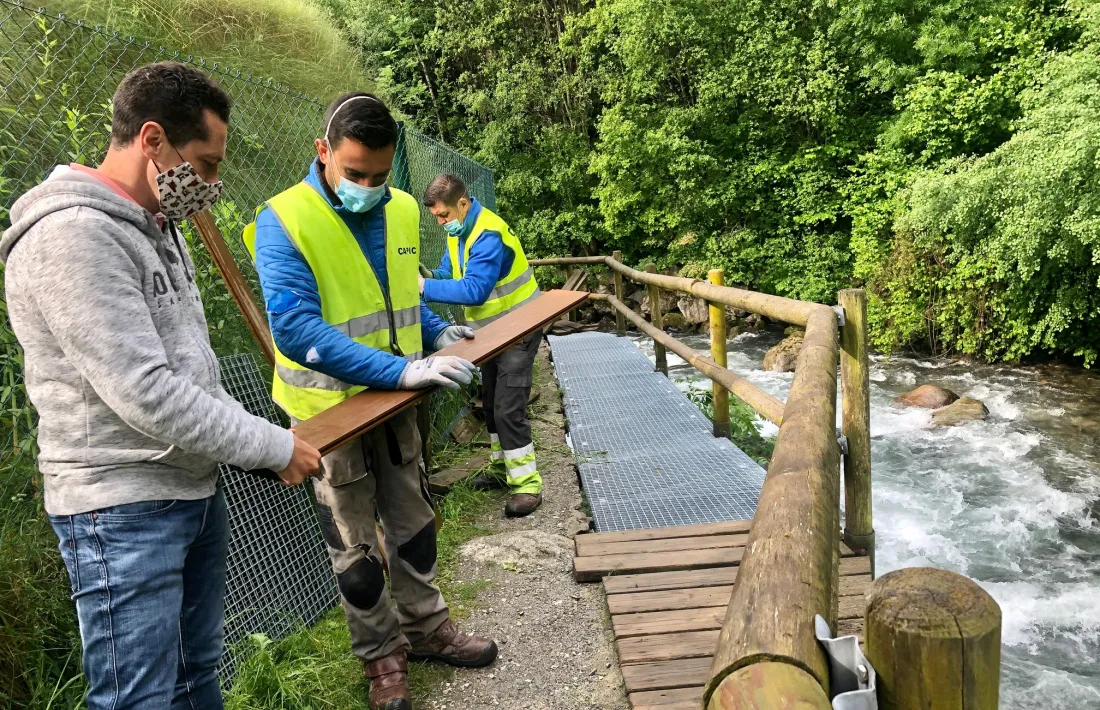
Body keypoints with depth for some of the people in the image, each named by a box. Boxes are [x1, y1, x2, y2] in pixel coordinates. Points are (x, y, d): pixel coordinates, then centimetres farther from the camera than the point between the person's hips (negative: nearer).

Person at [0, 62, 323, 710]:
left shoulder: (158, 226, 12)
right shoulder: (73, 236, -19)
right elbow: (145, 394, -24)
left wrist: (246, 433, 7)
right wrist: (274, 446, -16)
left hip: (198, 490, 9)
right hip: (124, 509, -9)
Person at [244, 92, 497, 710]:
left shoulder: (402, 210, 0)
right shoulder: (283, 220, -20)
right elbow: (297, 330, -29)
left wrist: (438, 331, -2)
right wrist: (401, 370, -34)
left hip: (395, 401, 5)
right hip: (329, 410, -5)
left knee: (415, 523, 19)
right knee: (356, 547, 11)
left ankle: (426, 627, 40)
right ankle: (381, 652, 31)